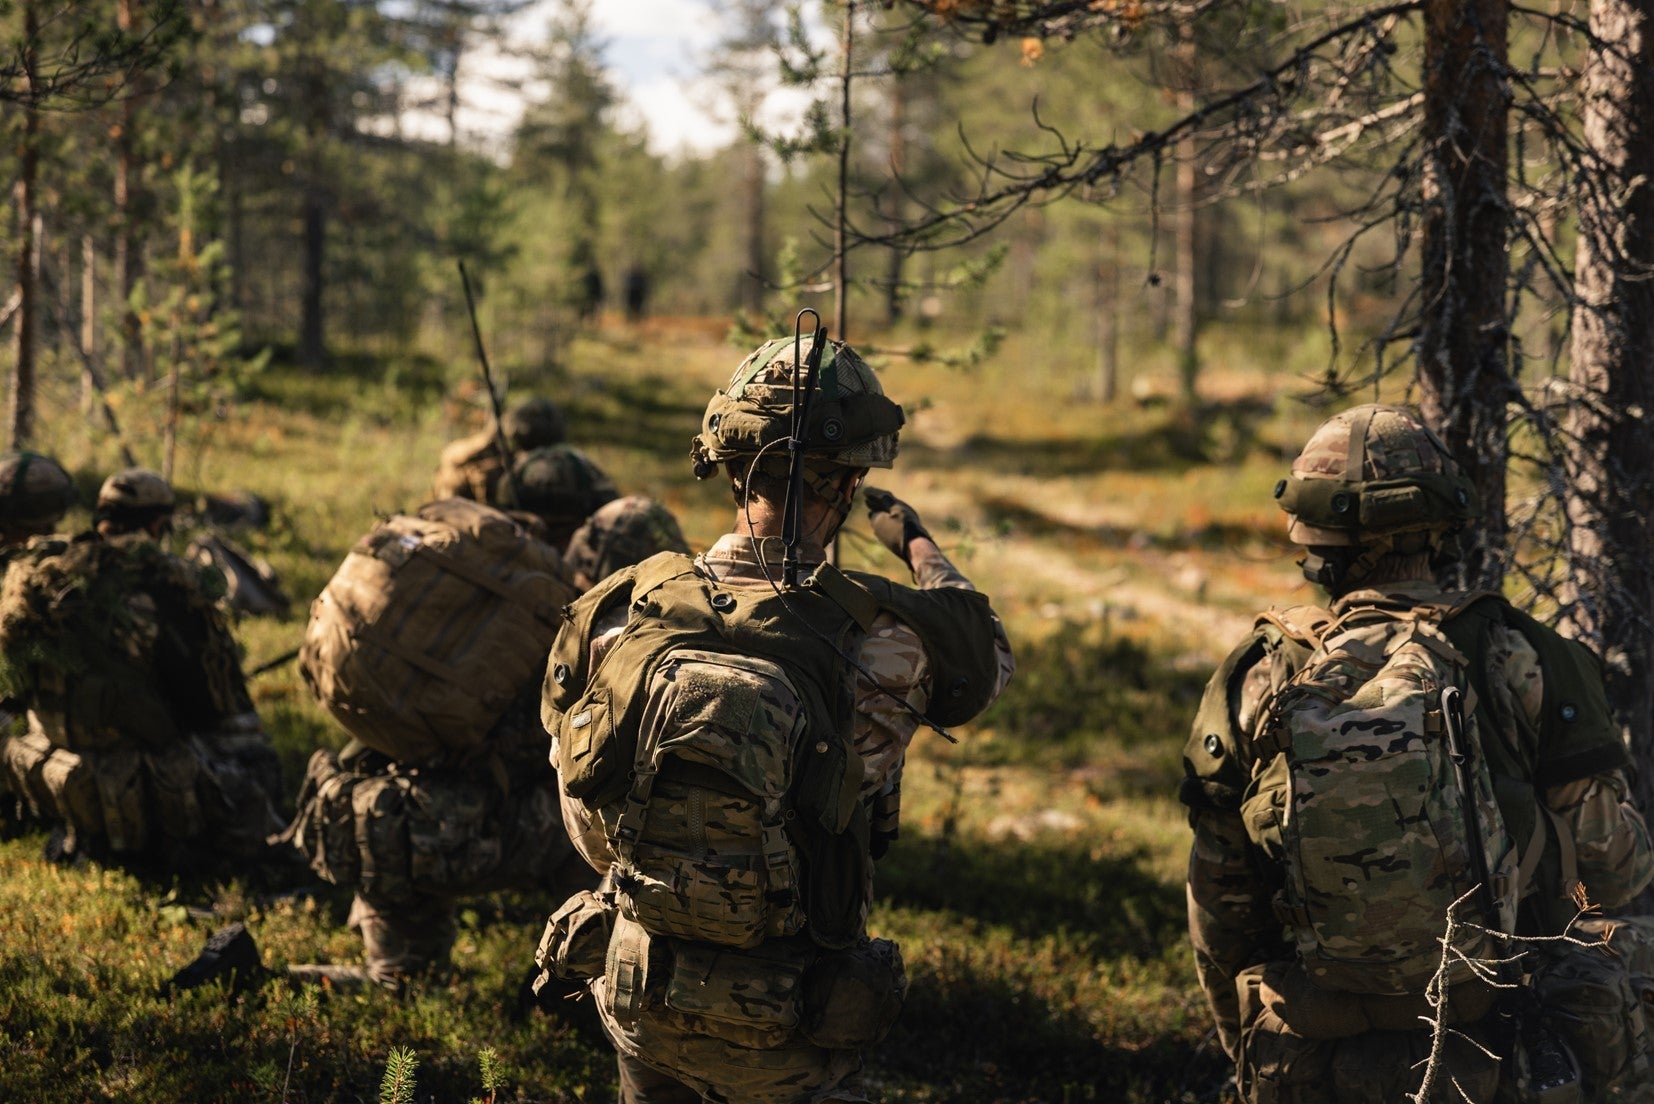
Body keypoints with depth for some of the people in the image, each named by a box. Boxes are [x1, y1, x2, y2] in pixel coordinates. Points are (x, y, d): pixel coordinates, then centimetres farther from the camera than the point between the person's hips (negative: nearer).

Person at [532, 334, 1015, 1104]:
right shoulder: (878, 641, -20)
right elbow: (986, 659, 5)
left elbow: (589, 832, 1)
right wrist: (917, 541, 23)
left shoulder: (619, 614, -10)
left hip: (631, 991, 4)